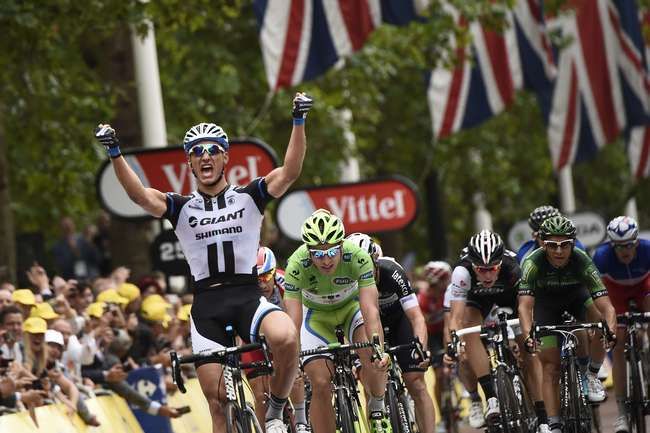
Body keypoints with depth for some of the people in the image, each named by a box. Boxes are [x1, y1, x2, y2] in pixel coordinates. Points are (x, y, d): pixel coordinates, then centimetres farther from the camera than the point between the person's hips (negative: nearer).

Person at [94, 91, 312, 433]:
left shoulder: (248, 197, 7)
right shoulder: (182, 208, 8)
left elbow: (289, 172, -8)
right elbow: (139, 195, -9)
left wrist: (299, 122, -19)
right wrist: (115, 153, -23)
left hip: (248, 298, -1)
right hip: (206, 306, 1)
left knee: (285, 337, -34)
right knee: (218, 402, -2)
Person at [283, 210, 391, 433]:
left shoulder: (358, 257, -33)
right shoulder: (297, 266, -33)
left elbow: (370, 310, -38)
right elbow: (293, 320, -35)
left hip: (351, 306, 0)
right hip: (316, 314, 0)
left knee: (371, 355, -28)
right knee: (320, 384, -15)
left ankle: (377, 407, -2)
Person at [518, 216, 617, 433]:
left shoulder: (582, 262, -33)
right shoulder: (533, 263, -34)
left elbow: (606, 307, -37)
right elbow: (525, 306, -42)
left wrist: (610, 332, -57)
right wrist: (528, 336, -59)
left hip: (576, 295, 1)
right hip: (546, 302, 0)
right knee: (550, 367, -8)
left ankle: (592, 374, -5)